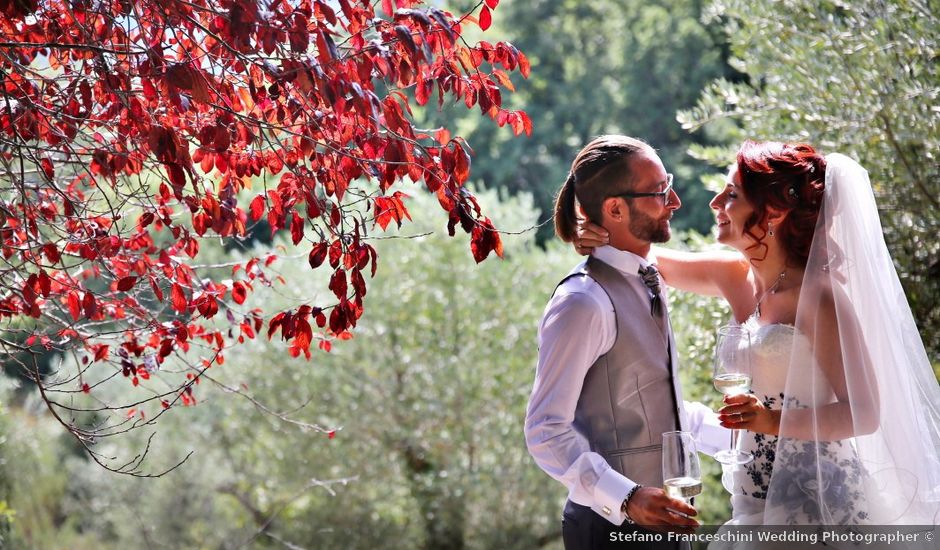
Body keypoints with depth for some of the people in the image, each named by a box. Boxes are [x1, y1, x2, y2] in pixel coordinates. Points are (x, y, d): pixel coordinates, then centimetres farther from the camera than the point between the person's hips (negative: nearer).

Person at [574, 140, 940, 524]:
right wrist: (601, 241, -2)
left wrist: (777, 421, -29)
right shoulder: (737, 276, 5)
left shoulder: (817, 296, -16)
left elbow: (865, 412, -16)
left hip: (813, 500, -7)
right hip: (759, 494, 7)